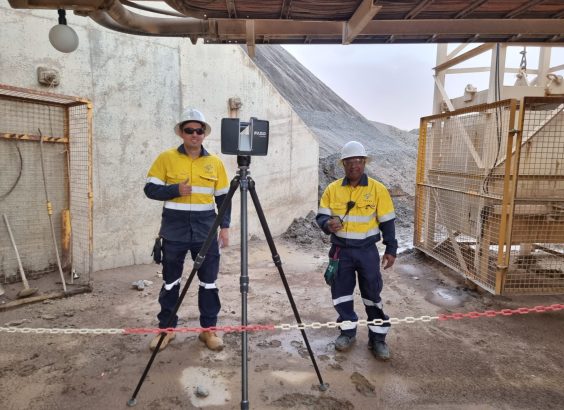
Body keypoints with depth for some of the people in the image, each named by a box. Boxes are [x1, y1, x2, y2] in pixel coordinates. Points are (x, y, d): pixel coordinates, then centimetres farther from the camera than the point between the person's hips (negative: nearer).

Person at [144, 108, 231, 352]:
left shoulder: (215, 162, 6)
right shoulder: (166, 158, 1)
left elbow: (223, 198, 8)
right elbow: (150, 189, 0)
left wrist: (225, 227, 0)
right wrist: (175, 190, -16)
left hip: (206, 231, 1)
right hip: (175, 230, -1)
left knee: (209, 282, 7)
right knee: (170, 282, 10)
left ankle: (209, 329, 21)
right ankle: (166, 328, 26)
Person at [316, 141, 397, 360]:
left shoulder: (378, 189, -6)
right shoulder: (332, 189, 0)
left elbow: (387, 222, -2)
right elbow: (321, 216, 2)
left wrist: (391, 250, -3)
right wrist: (328, 224, -21)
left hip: (367, 251, -2)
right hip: (340, 250, 2)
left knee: (372, 294, 5)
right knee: (341, 292, 10)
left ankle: (377, 337, 21)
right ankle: (348, 331, 30)